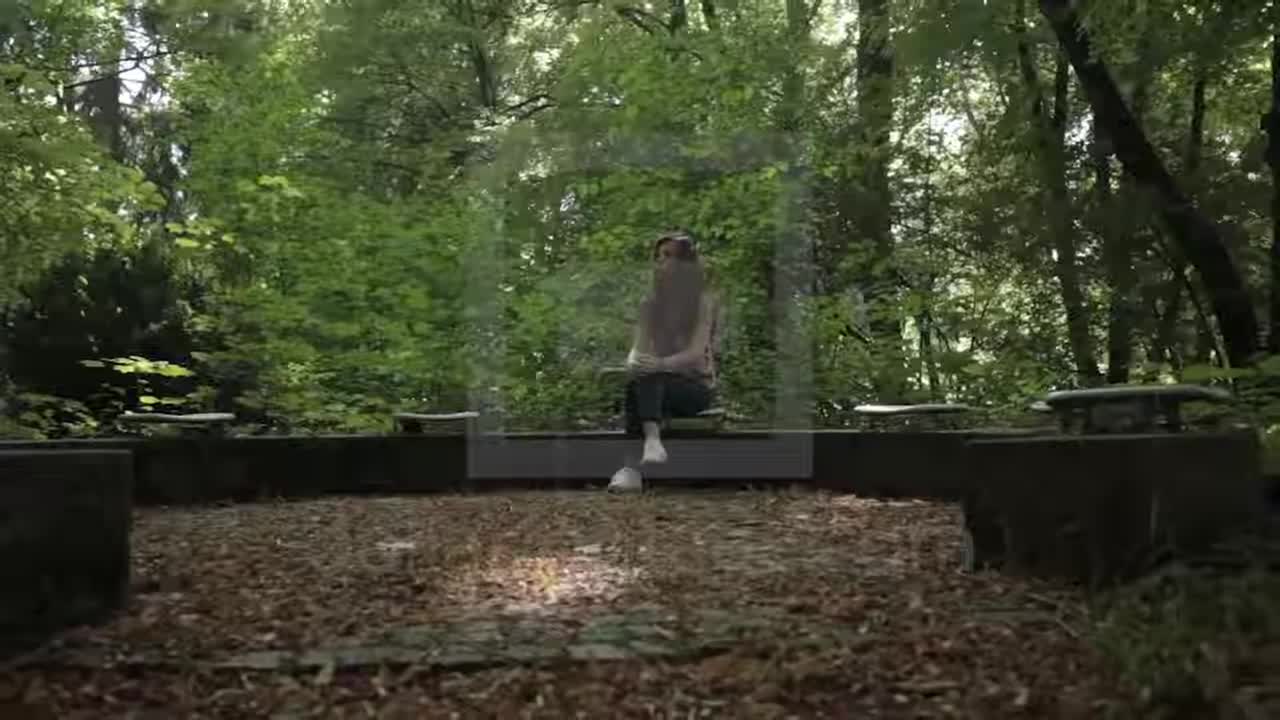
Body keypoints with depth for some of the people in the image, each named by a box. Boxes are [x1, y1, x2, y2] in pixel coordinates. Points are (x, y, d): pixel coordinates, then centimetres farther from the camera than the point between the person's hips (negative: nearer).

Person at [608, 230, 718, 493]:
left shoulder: (703, 301, -4)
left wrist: (660, 364, -34)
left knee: (647, 381, -35)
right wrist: (634, 363, -20)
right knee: (637, 380, -31)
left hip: (696, 385, -4)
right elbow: (637, 347, 5)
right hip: (658, 385, 4)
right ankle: (651, 443, -50)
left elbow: (696, 352, -16)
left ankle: (633, 467, -50)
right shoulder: (650, 304, 12)